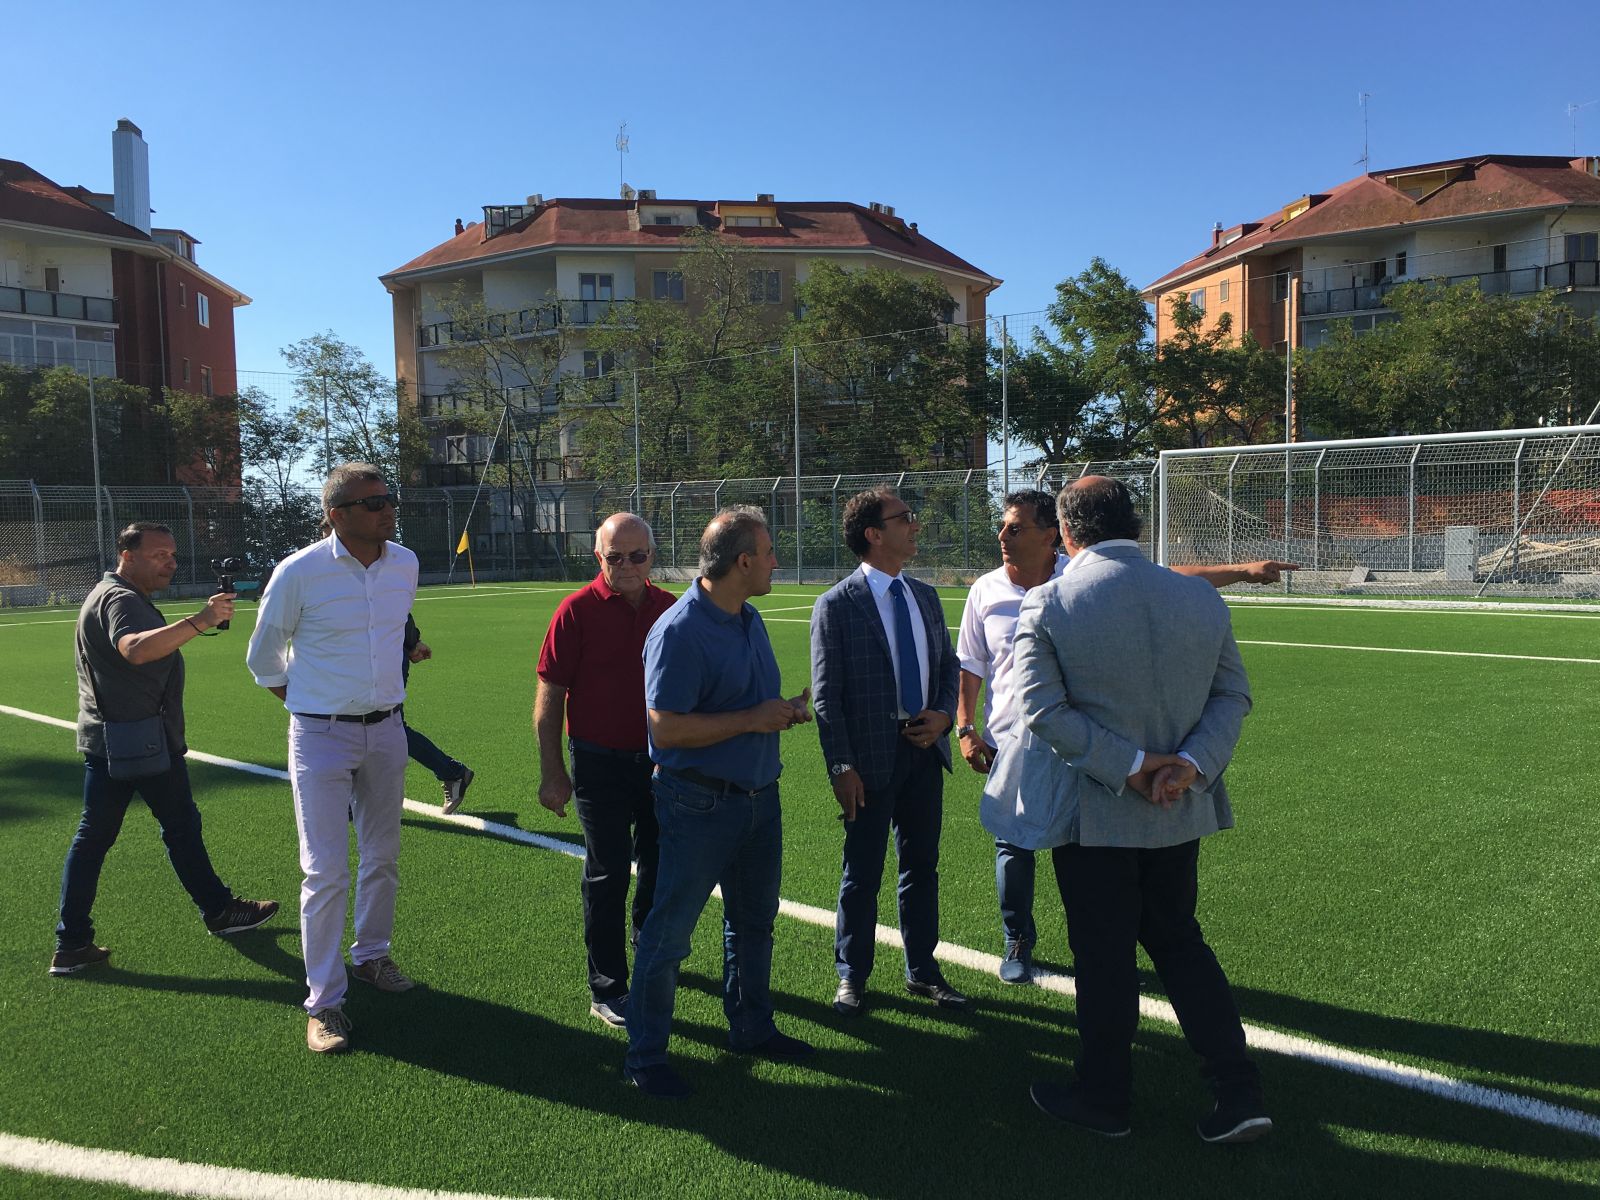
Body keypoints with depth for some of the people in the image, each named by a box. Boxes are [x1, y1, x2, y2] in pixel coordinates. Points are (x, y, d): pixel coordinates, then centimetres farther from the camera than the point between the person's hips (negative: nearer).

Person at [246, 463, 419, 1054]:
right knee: (327, 871, -4)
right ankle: (324, 1001, 9)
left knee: (383, 856, 15)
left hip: (386, 731, 5)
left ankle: (371, 955, 36)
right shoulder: (298, 573, -15)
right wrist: (307, 704, 5)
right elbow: (263, 657, 1)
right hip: (321, 736, -5)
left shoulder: (406, 563, 0)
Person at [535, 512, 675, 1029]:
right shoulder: (577, 610, -11)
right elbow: (549, 695, -8)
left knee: (658, 867, 20)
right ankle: (607, 990, 17)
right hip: (602, 764, -4)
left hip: (661, 761, 4)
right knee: (607, 875, 3)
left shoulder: (670, 609, 0)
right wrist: (552, 771, -10)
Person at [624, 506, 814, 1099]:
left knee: (753, 921, 21)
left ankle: (752, 1028, 39)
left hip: (759, 795, 9)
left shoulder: (750, 620, 9)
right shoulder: (679, 631, -20)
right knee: (668, 932, 3)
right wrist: (754, 720, -21)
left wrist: (786, 708, -1)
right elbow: (666, 730, -24)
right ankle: (644, 1055, 19)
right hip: (700, 804, -9)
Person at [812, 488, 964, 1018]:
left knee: (922, 866, 15)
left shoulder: (925, 596, 8)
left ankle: (922, 970, 31)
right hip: (871, 758, -5)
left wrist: (944, 715, -4)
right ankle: (851, 976, 24)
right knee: (863, 872, 7)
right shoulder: (836, 605, -10)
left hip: (925, 751, 5)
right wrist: (841, 767, -14)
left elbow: (949, 666, 15)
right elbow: (826, 695, -10)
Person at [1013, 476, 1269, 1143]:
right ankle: (1238, 1095, 21)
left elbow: (1045, 708, -20)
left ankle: (1103, 1101, 28)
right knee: (1179, 942, 21)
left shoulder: (1046, 606, -15)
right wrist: (1190, 763, -10)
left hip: (1093, 813, -4)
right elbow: (1232, 694, 0)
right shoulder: (1202, 598, -1)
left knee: (1104, 959, 11)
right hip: (1182, 812, 5)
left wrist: (1130, 766, -17)